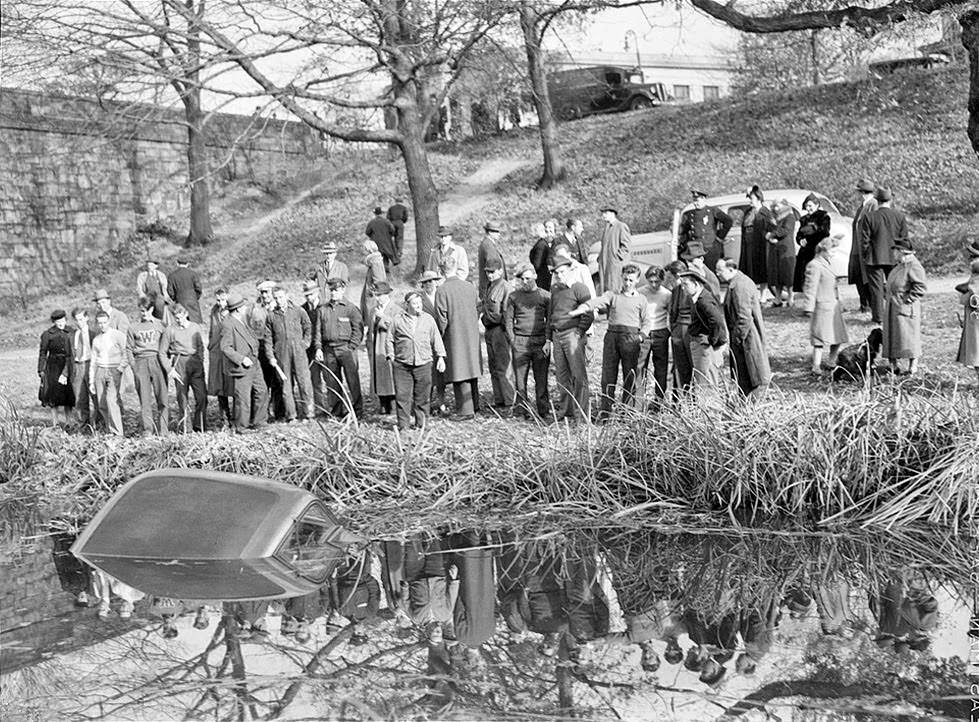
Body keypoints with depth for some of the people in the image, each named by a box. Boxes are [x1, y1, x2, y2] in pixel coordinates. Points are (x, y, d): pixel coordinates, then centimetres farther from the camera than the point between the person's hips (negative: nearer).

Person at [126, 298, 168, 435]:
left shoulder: (160, 324, 11)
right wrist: (133, 365, 1)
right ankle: (147, 429, -7)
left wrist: (165, 362, -2)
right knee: (144, 397, -5)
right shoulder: (133, 327, 13)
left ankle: (163, 429, -6)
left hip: (157, 360, -1)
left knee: (162, 396, -7)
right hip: (140, 362, 1)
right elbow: (129, 349, 12)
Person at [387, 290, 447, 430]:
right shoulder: (398, 320, 5)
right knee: (402, 396, -4)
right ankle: (403, 424, 3)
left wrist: (440, 357, 8)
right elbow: (389, 338, 11)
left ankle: (421, 423, 15)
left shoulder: (428, 319, 9)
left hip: (423, 364, 1)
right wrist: (390, 355, 4)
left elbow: (436, 339, 13)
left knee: (422, 396, 4)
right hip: (402, 365, -1)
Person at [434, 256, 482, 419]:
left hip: (454, 337, -5)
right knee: (472, 371, 18)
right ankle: (474, 405, 28)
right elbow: (478, 311, 9)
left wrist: (440, 336, 1)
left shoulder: (442, 291, -14)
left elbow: (441, 318, -13)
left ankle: (466, 410, 1)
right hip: (472, 335, 5)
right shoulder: (471, 287, 2)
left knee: (460, 375, 0)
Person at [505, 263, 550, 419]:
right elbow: (508, 319, 11)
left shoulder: (545, 296, 8)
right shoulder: (513, 296, 10)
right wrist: (512, 340, 0)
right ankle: (523, 409, 4)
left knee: (541, 378, -2)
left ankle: (544, 410, 3)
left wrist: (548, 340, 0)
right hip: (520, 341, 1)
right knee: (520, 377, -1)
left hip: (540, 341, -1)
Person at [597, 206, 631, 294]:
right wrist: (600, 257, 14)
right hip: (604, 264, 8)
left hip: (616, 264, -8)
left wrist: (617, 256, -14)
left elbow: (627, 245, -11)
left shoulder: (621, 226, -6)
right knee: (604, 289, 6)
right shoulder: (605, 228, 18)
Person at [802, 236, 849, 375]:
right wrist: (809, 308, -20)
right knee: (820, 337, -8)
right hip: (822, 307, -9)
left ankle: (832, 361, 26)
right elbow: (811, 288, -17)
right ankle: (816, 366, -7)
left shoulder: (827, 264, 15)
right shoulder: (814, 266, -13)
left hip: (834, 306, 9)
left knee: (838, 335, 13)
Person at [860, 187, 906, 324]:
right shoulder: (899, 216, -2)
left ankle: (878, 316, 5)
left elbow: (864, 240, -8)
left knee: (876, 287, 4)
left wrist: (864, 256, 3)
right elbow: (905, 238, 2)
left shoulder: (868, 217, -10)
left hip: (874, 258, -2)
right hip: (894, 257, 2)